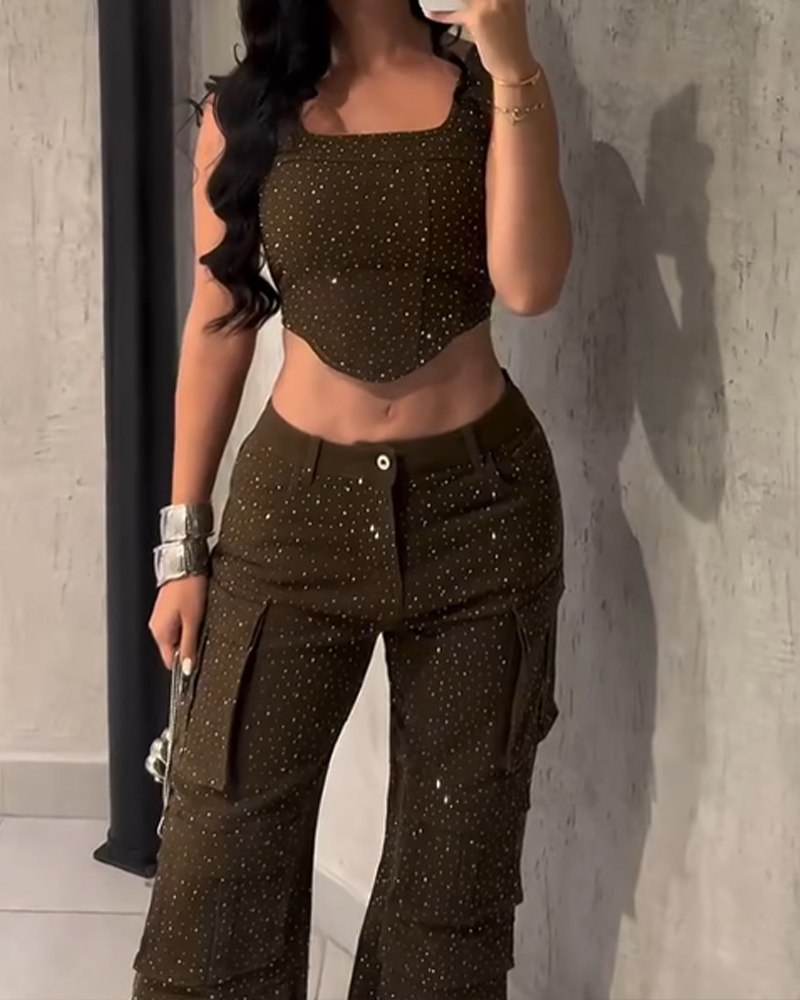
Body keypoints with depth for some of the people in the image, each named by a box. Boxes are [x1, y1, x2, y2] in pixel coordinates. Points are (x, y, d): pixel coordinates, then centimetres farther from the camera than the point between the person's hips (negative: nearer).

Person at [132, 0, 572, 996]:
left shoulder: (488, 83, 3)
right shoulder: (244, 108, 4)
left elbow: (528, 285, -12)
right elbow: (218, 325, 5)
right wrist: (182, 544, 3)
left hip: (479, 505, 0)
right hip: (298, 501, 0)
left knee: (451, 862, 9)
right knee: (217, 862, -1)